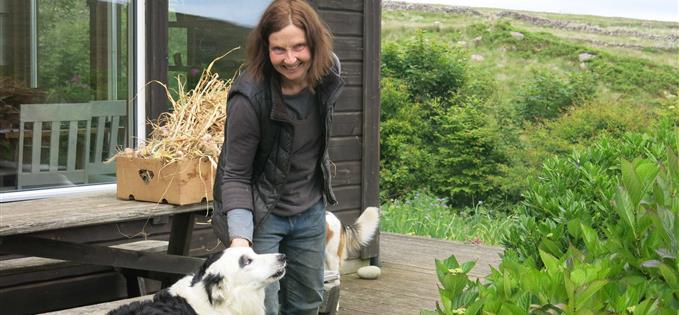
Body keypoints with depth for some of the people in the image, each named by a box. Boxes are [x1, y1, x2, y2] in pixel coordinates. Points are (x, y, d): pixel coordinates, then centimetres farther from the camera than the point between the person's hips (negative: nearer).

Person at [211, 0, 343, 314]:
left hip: (309, 211, 6)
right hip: (261, 214, -6)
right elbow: (235, 175, -19)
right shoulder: (249, 97, -26)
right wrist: (240, 237, -31)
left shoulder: (327, 72, -10)